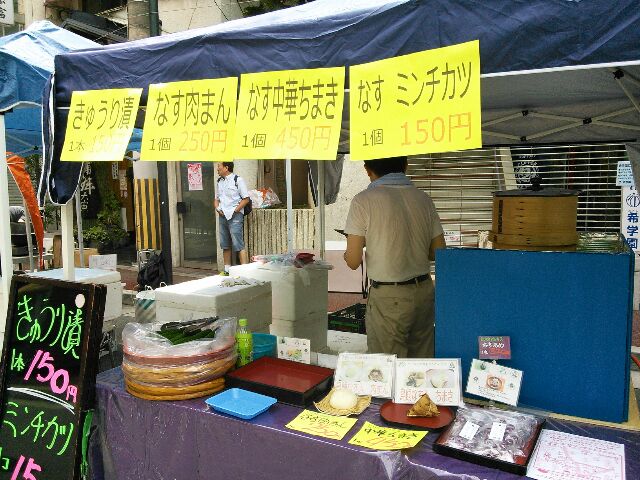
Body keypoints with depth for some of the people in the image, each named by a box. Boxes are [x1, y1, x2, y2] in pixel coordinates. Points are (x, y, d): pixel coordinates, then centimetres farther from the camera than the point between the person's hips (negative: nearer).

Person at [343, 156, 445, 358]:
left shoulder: (364, 201, -9)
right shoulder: (423, 199, 5)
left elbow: (353, 261, -10)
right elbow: (439, 253, 8)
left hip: (388, 297, -5)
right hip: (424, 291, 5)